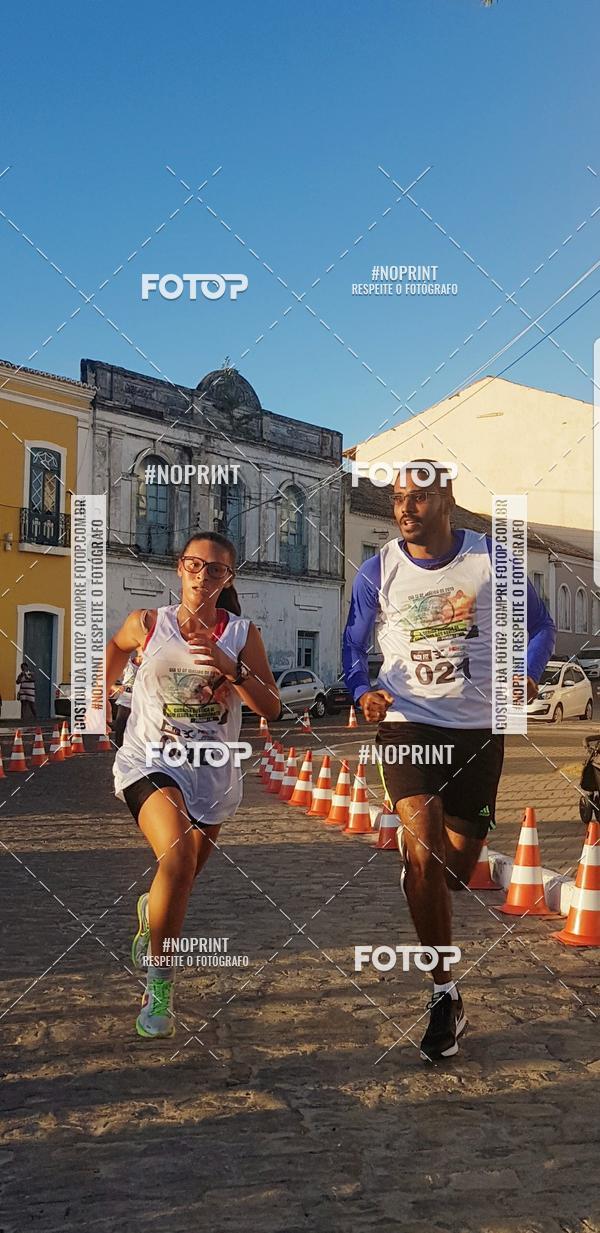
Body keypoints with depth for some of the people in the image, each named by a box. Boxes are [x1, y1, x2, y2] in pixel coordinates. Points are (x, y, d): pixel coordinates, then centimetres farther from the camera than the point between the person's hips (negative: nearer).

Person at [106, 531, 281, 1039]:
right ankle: (159, 986, -18)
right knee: (178, 852, -31)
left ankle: (151, 912, 56)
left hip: (212, 773, 3)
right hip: (151, 762, -2)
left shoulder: (242, 634, -2)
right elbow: (115, 646, 21)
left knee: (182, 882, 17)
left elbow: (271, 708, -8)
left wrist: (230, 667, -21)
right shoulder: (147, 624, -3)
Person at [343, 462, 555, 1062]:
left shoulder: (490, 558, -3)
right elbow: (353, 645, 8)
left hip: (478, 728, 1)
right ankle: (444, 992, -8)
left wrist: (527, 673, -11)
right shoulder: (378, 571, -2)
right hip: (407, 724, -1)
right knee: (424, 846, -19)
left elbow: (539, 624, 8)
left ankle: (418, 881, 47)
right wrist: (363, 691, -13)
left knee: (458, 864, 9)